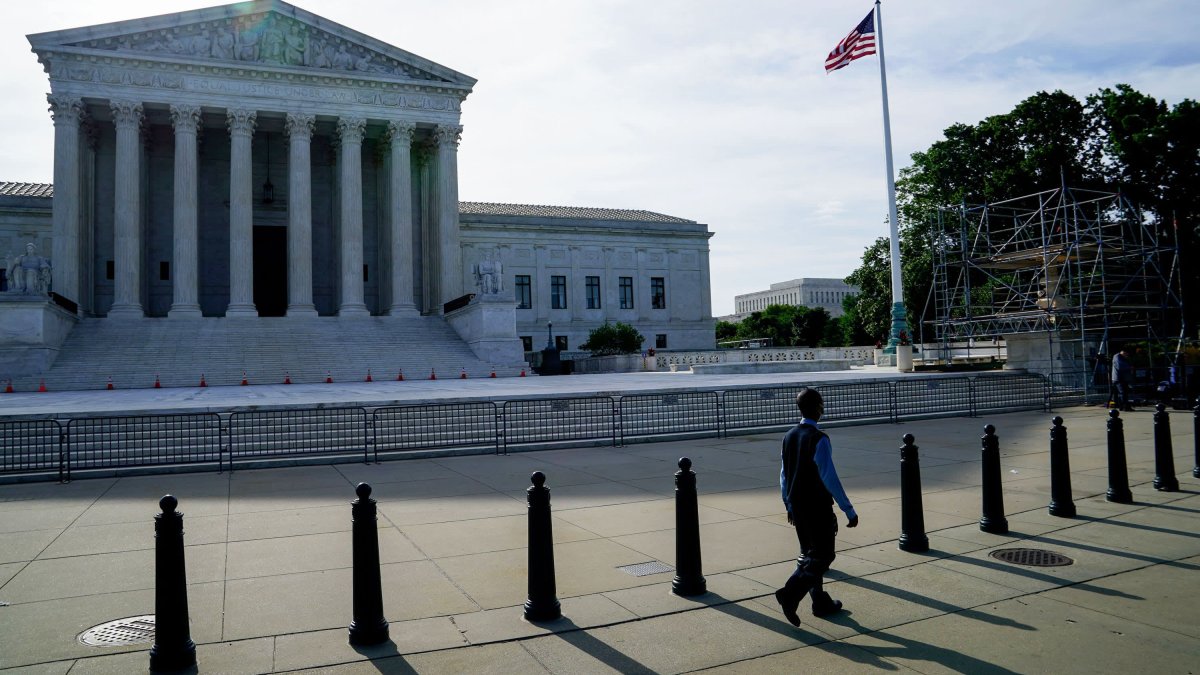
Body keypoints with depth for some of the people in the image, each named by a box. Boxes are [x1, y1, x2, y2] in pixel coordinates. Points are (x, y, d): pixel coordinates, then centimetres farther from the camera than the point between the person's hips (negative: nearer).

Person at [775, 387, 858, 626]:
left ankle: (821, 602, 27)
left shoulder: (789, 437, 5)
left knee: (808, 553, 17)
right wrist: (849, 511, -15)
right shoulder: (819, 439, -18)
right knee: (823, 556, 2)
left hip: (797, 506, 8)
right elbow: (829, 478, -21)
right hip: (818, 507, -8)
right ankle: (790, 594, -11)